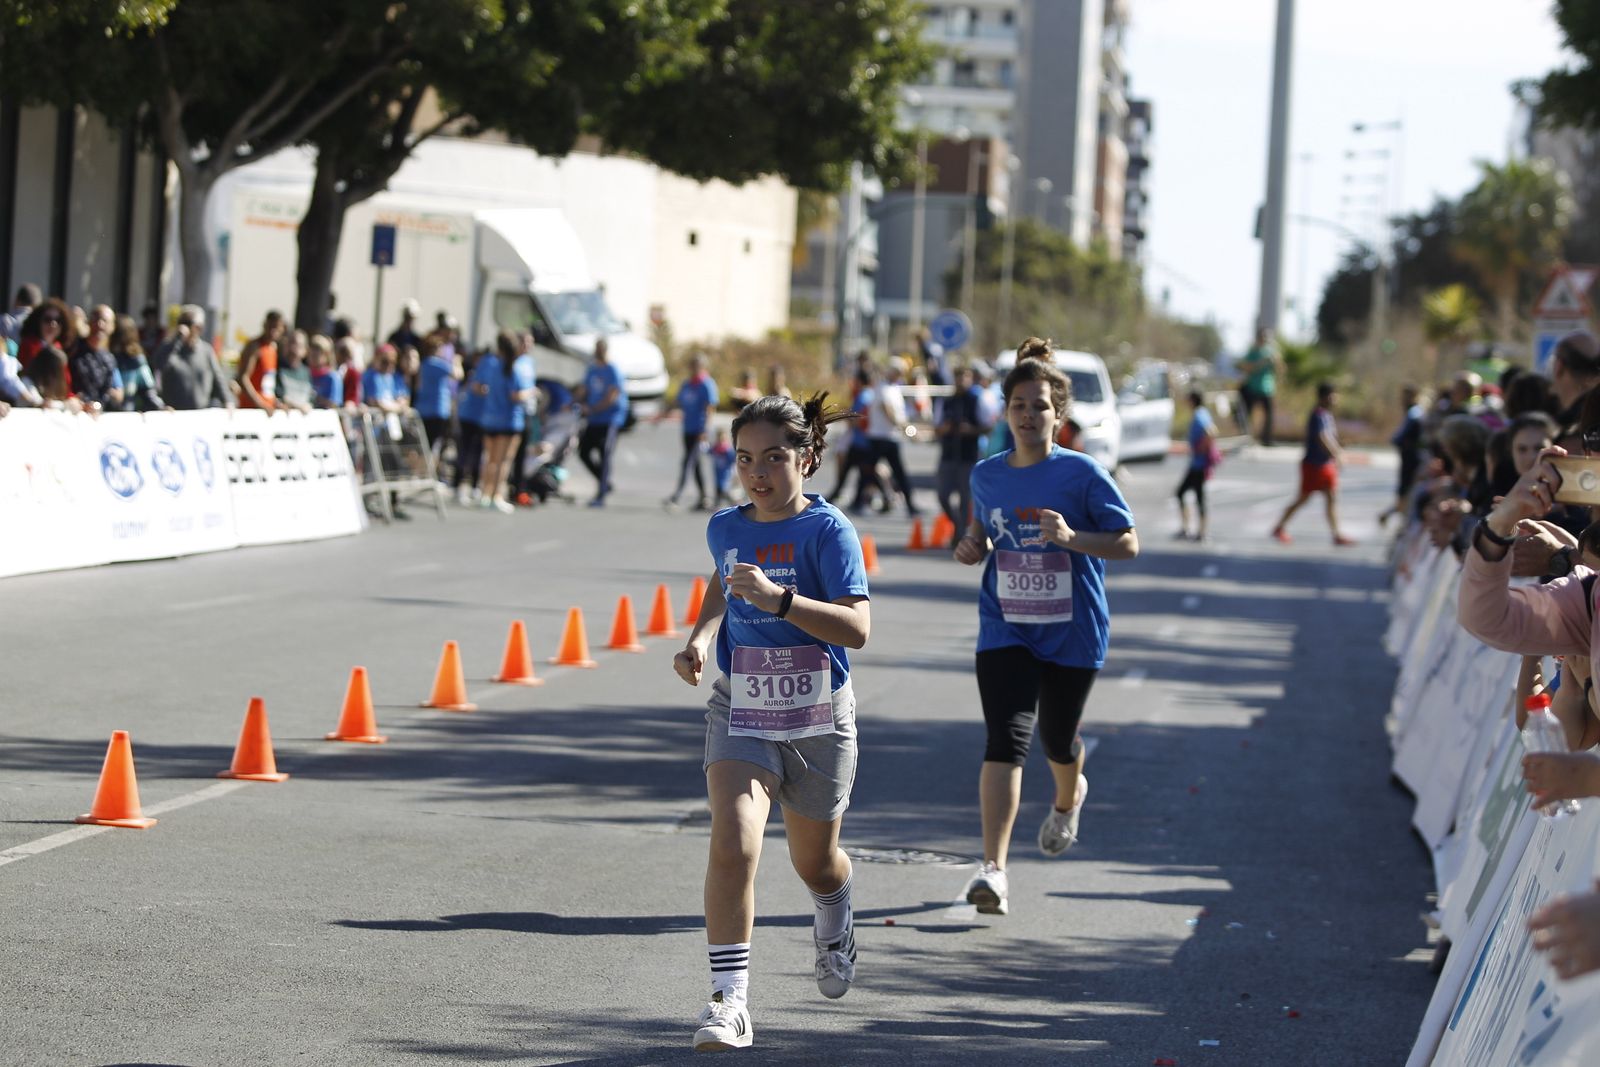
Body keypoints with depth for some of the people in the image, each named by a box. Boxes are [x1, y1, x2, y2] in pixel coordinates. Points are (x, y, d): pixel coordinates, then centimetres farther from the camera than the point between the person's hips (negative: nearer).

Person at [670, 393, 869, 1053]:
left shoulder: (828, 530, -15)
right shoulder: (726, 528, 0)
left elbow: (856, 628, -25)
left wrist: (777, 598, -36)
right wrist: (701, 638, 7)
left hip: (817, 721, -2)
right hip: (740, 711, 2)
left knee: (815, 861, 17)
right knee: (732, 842, -22)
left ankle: (834, 926, 55)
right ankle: (729, 1001, -20)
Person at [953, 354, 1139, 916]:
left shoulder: (1082, 473, -10)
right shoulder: (986, 475, 2)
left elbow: (1128, 543, -9)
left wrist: (1071, 538, -26)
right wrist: (973, 546, -1)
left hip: (1072, 633, -1)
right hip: (1005, 631, 1)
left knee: (1058, 739, 17)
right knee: (1005, 741, -16)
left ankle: (1068, 798, 55)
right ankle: (994, 869, -21)